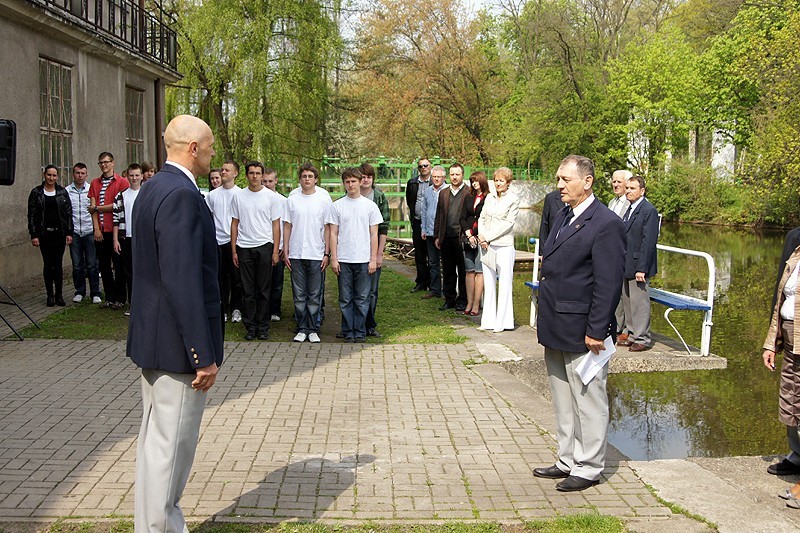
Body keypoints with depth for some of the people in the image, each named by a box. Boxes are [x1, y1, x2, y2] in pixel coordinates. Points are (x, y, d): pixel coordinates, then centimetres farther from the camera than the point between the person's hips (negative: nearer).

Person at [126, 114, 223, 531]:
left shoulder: (153, 188, 11)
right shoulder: (181, 196, -20)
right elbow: (183, 282, -26)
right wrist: (204, 355, -22)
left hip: (152, 339, 11)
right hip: (177, 345, -11)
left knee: (154, 439, 20)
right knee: (171, 446, 0)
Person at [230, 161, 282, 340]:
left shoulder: (271, 197, 3)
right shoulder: (238, 196, 7)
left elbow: (276, 225, 3)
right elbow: (234, 224, 10)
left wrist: (275, 251, -3)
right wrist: (234, 250, 5)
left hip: (264, 247, -1)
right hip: (244, 248, 1)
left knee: (263, 290, 3)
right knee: (247, 291, 4)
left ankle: (263, 327, 11)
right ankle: (250, 327, 12)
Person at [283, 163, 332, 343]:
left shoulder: (324, 199, 1)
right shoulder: (292, 199, 6)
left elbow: (327, 228, 2)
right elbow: (287, 227, 10)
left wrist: (327, 254, -3)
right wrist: (285, 252, 5)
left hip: (316, 255, -2)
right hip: (296, 255, 2)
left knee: (314, 296, 4)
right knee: (299, 296, 7)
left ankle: (313, 329, 12)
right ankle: (302, 329, 15)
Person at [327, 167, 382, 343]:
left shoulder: (370, 206, 5)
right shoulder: (337, 206, 5)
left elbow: (374, 235, 5)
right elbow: (333, 234, 5)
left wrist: (373, 259, -1)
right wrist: (334, 258, -2)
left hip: (363, 260, 0)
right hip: (343, 260, 0)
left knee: (362, 299, 3)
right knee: (345, 299, 5)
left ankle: (360, 332, 11)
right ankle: (348, 332, 13)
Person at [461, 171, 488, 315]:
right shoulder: (469, 199, 15)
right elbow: (463, 218, 12)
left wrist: (478, 236, -10)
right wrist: (469, 234, -2)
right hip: (469, 239, 5)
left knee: (479, 271, -5)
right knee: (469, 271, 5)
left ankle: (476, 305, -3)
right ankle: (469, 303, 7)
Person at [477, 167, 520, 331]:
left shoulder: (513, 199, -3)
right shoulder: (490, 198, 12)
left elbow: (508, 223, -9)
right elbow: (482, 218, 12)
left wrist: (488, 237, -13)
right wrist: (482, 236, -5)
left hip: (504, 246, -5)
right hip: (487, 246, 5)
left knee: (504, 284, -1)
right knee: (488, 283, 7)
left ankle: (501, 322, 4)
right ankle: (488, 320, 13)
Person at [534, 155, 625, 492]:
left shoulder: (606, 224, -15)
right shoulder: (563, 217, 13)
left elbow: (609, 284, -18)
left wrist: (596, 331, -19)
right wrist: (544, 316, 16)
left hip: (582, 332, -9)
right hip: (555, 329, 9)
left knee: (588, 400, 4)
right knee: (563, 399, 18)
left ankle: (588, 467, 16)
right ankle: (568, 460, 31)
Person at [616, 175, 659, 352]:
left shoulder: (649, 211, -12)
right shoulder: (630, 209, 15)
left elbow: (648, 242, -17)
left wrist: (641, 269, -20)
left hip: (638, 266, -9)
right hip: (626, 266, 9)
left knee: (639, 303, -3)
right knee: (627, 302, 14)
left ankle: (642, 339, 5)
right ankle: (632, 335, 24)